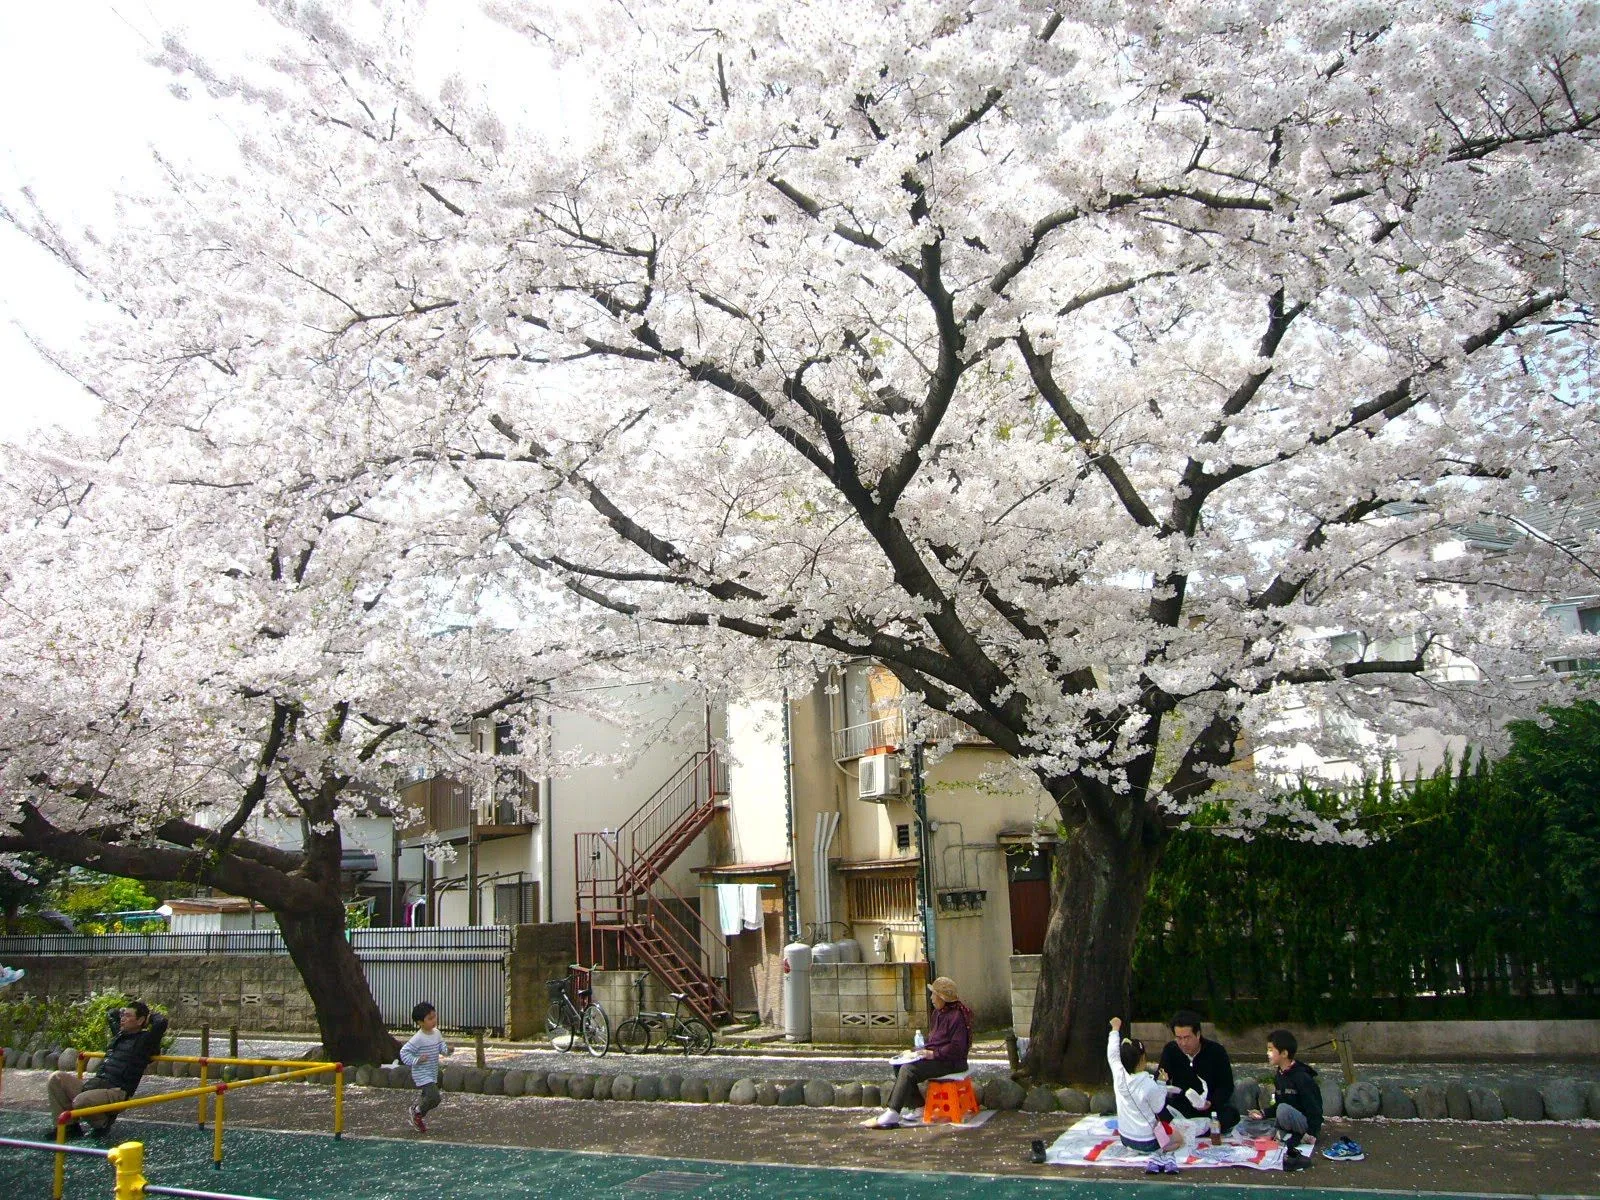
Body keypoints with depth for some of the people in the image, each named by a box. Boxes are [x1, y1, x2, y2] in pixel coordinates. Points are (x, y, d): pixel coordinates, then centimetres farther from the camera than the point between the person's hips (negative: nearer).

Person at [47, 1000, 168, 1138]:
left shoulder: (145, 1040, -3)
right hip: (95, 1082, 9)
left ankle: (103, 1123, -1)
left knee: (81, 1101, -36)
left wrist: (149, 1015, 1)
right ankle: (69, 1125, 0)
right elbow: (110, 1014, 42)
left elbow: (161, 1021, -20)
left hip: (117, 1091, -9)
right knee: (56, 1078, -4)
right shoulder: (119, 1034, 22)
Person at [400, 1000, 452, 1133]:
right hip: (422, 1075, -8)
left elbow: (442, 1049, 9)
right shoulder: (418, 1038, -20)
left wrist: (447, 1050, -13)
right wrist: (416, 1060, -27)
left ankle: (416, 1120, 39)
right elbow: (404, 1052, -18)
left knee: (425, 1099, 18)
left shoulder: (437, 1033, 3)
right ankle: (417, 1112, 6)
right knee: (434, 1097, -19)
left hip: (433, 1075, 8)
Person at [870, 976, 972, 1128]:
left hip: (950, 1062, -11)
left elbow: (957, 1047, -22)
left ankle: (893, 1114, -26)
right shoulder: (938, 1012, 15)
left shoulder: (956, 1016, -17)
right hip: (934, 1057, 11)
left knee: (908, 1070, -25)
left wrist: (933, 1054, -21)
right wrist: (924, 1049, 7)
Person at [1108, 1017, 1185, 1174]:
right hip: (1147, 1142, -4)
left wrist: (1115, 1029, 15)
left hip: (1125, 1139, 4)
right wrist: (1162, 1084, -4)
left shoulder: (1119, 1075, -16)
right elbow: (1160, 1109, -12)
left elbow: (1112, 1054, 2)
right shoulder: (1150, 1086, -28)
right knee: (1180, 1139, 22)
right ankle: (1164, 1153, 2)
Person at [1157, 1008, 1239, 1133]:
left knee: (1232, 1114, -33)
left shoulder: (1216, 1051, -6)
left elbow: (1226, 1086, -5)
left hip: (1212, 1106, -1)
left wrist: (1211, 1103, -22)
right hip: (1180, 1106, 1)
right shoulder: (1170, 1050, 0)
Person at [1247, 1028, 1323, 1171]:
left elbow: (1313, 1108, -21)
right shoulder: (1278, 1075, 6)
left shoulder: (1301, 1077, -21)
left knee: (1284, 1110, -37)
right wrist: (1263, 1113, -2)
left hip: (1306, 1123, -9)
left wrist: (1312, 1133, -27)